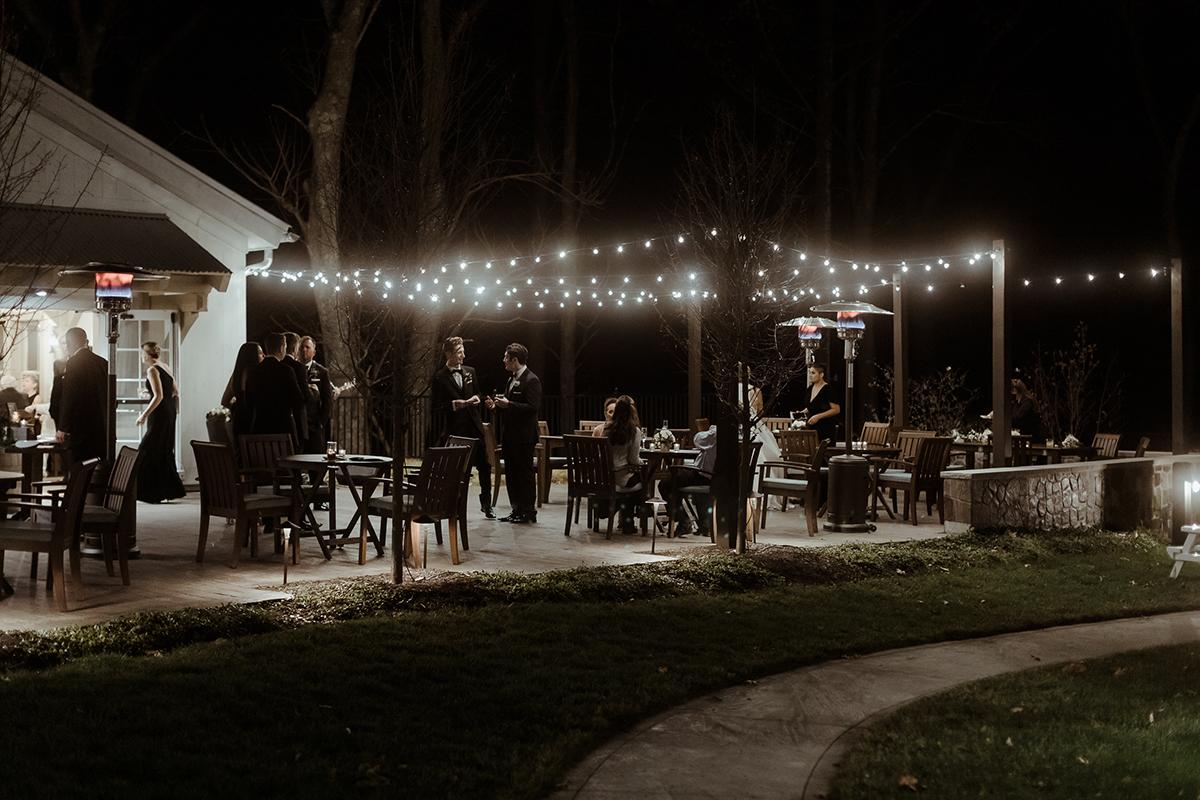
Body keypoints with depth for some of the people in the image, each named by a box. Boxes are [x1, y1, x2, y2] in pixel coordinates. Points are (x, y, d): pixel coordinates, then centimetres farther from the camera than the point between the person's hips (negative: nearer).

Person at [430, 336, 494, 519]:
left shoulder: (470, 372, 12)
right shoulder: (439, 377, -5)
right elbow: (435, 405, -6)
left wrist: (476, 398, 1)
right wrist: (453, 405, -18)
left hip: (473, 427, 5)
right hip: (453, 430, -5)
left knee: (484, 466, 6)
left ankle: (486, 504, 19)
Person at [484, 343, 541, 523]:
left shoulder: (531, 380, -13)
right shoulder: (512, 379, 15)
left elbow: (533, 407, -21)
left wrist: (508, 404, -22)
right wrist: (497, 405, 7)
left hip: (523, 436, -9)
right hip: (510, 435, 9)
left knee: (525, 473, -3)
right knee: (512, 473, 11)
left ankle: (529, 512, 2)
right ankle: (517, 510, 18)